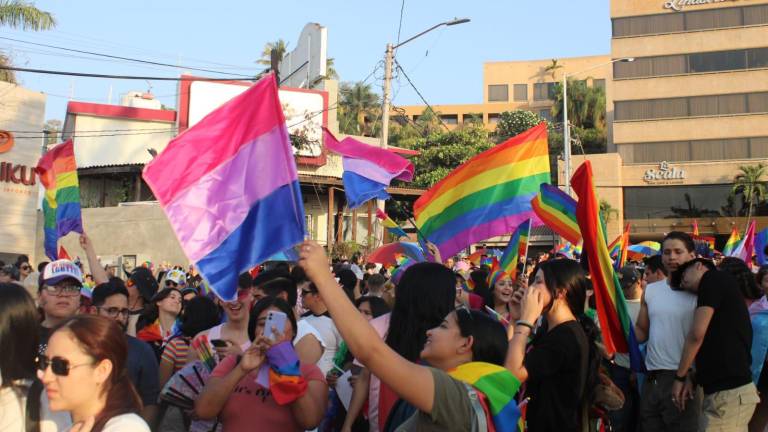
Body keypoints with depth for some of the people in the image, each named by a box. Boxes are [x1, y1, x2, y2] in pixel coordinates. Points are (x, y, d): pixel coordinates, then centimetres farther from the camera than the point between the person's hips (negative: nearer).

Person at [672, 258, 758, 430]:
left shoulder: (714, 278, -4)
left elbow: (697, 333, -13)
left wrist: (680, 377, -3)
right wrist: (691, 376, 9)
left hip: (728, 392, -9)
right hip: (731, 388, 9)